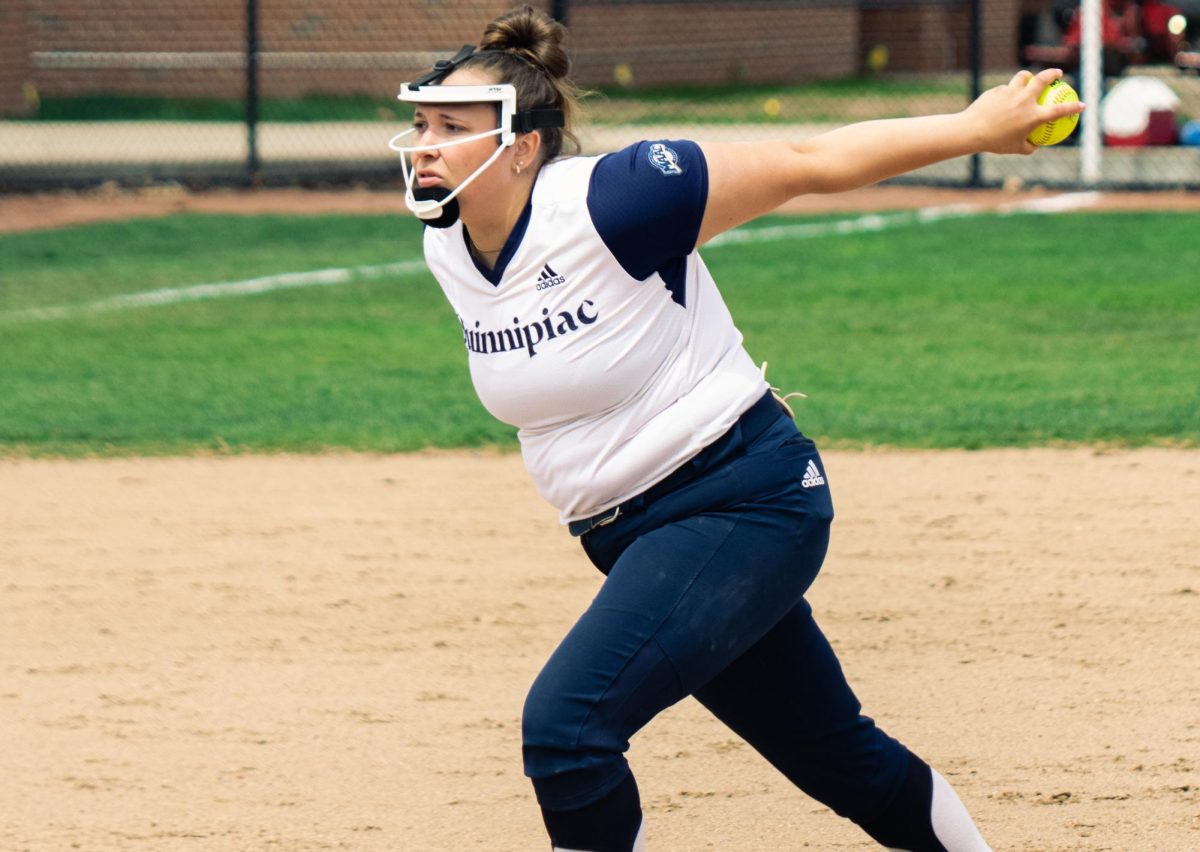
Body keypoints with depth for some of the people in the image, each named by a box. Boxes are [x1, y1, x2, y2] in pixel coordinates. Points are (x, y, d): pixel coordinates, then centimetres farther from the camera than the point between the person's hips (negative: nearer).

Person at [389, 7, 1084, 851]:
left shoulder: (609, 200, -21)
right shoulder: (448, 250, 0)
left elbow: (808, 164, -15)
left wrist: (977, 128, -10)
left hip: (743, 501, -7)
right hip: (626, 531, 7)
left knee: (565, 724, -20)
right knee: (838, 757, 14)